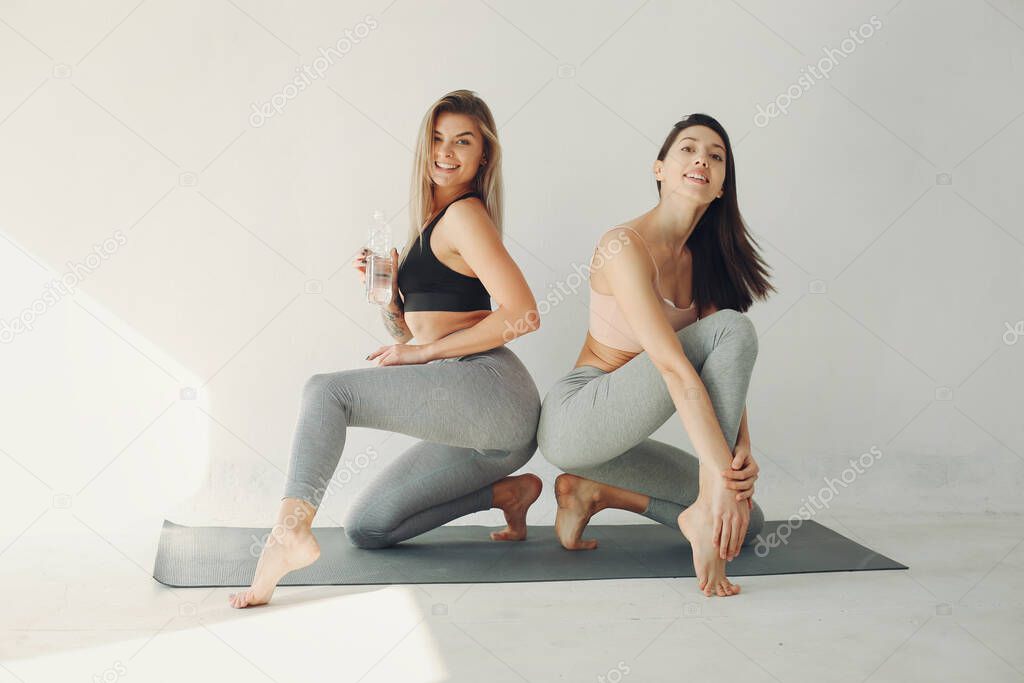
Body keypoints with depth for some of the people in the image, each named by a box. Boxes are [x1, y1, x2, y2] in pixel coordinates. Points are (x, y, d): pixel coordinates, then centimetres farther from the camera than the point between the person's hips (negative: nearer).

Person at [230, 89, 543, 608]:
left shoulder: (465, 214, -5)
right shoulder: (431, 223, 23)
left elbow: (523, 315, -16)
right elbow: (406, 331, 24)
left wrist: (426, 352, -13)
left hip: (489, 388, -9)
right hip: (486, 427, 9)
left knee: (326, 391, -17)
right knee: (365, 529, 11)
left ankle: (291, 527, -33)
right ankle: (506, 491, 14)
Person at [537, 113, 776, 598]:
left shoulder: (705, 258, 6)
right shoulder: (626, 245, -19)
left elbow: (726, 369, -2)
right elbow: (673, 366, -28)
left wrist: (743, 451, -18)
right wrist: (721, 474, -32)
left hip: (611, 435, 8)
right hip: (573, 421, -8)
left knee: (747, 520, 6)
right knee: (731, 328, -22)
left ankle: (594, 491, 9)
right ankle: (704, 511, -24)